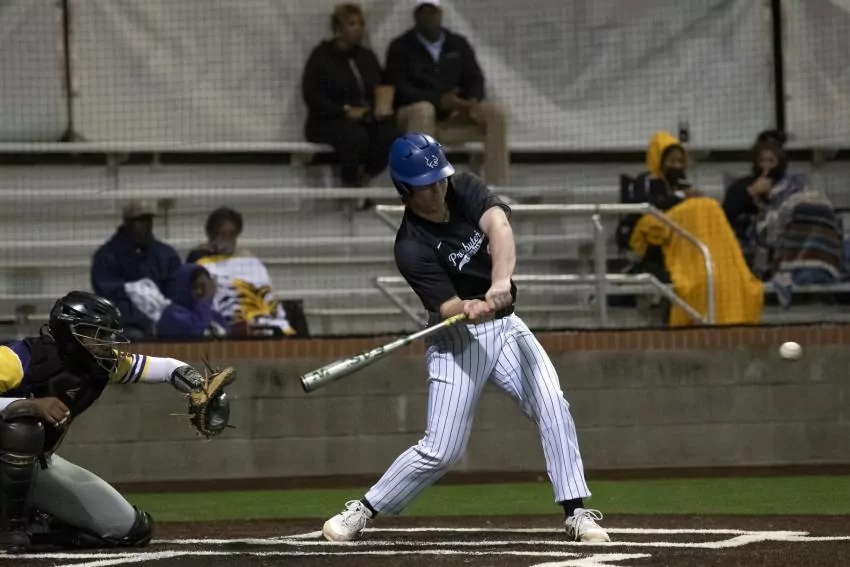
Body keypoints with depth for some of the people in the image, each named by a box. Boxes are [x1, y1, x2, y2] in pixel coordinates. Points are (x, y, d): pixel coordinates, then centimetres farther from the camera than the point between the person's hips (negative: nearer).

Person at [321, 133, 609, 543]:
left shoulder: (465, 190, -8)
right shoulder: (411, 248, -19)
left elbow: (498, 225, -27)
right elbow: (447, 307, -24)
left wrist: (500, 283, -44)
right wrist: (470, 309, -48)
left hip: (505, 325, 4)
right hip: (457, 339, -4)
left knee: (552, 406, -15)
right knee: (441, 450, -6)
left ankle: (576, 513, -11)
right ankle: (361, 512, 12)